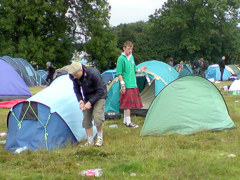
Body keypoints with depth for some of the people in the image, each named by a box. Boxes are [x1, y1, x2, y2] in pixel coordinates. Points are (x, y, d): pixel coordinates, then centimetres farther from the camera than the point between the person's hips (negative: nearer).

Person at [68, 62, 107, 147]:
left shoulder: (93, 73, -33)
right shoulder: (74, 77, -15)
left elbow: (100, 91, -25)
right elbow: (77, 89, 3)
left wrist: (90, 102, -26)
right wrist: (80, 101, -13)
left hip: (99, 96, -6)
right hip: (87, 97, 6)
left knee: (97, 116, -20)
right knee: (86, 118, 0)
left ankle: (100, 137, 1)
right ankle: (90, 141, 10)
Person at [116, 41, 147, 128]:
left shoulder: (131, 57, 13)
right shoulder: (121, 58, -11)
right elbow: (119, 73, -13)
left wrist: (139, 70, 5)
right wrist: (122, 84, -19)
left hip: (133, 85, 8)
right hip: (127, 86, -8)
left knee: (129, 104, 13)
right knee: (127, 104, -5)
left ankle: (125, 120, 22)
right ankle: (128, 122, 0)